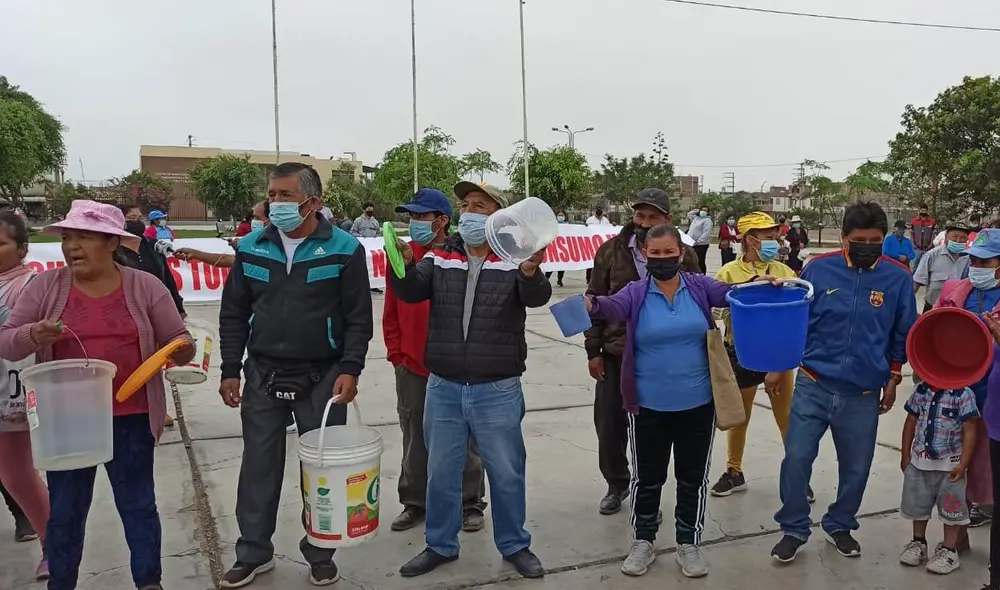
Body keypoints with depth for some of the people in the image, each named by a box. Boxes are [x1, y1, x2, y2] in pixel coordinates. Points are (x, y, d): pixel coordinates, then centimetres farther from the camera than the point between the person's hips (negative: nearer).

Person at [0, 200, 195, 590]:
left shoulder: (145, 287, -2)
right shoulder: (44, 287, 0)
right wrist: (32, 336, -21)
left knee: (138, 504, 11)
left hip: (130, 419, -1)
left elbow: (178, 341, 3)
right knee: (64, 510, 13)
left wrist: (182, 350, -21)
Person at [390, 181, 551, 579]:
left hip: (498, 389, -3)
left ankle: (515, 546, 30)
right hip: (443, 386, 3)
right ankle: (440, 545, 33)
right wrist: (404, 264, -27)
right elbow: (411, 292, -6)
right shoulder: (440, 257, 3)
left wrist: (530, 272, -44)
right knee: (441, 472, 15)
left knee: (506, 472, 11)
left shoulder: (514, 259, -7)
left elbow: (536, 298, -22)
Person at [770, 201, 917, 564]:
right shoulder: (818, 269, -6)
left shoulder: (898, 277, -2)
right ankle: (794, 530, 16)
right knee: (796, 458, -3)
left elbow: (903, 334, 8)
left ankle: (840, 525, 36)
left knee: (856, 467, 12)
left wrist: (893, 378, 10)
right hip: (813, 386, -1)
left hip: (863, 395, 1)